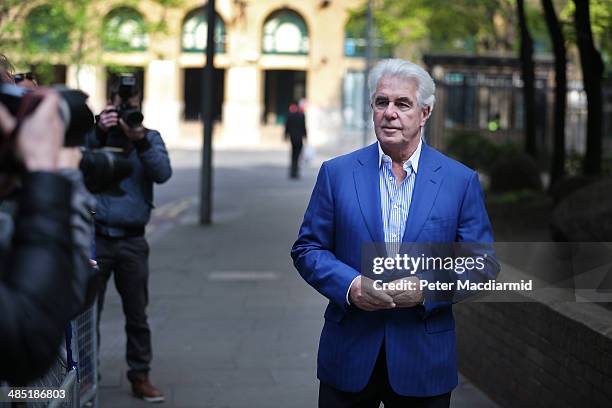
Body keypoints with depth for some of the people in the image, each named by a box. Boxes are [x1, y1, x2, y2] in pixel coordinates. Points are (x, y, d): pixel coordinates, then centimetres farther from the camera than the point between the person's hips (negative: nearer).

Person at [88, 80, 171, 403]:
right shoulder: (94, 134, 4)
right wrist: (100, 132, -26)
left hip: (132, 240, 2)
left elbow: (163, 173, -8)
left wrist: (140, 141, -21)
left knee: (137, 314, 7)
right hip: (95, 238, -1)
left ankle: (140, 377, 17)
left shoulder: (151, 137, 9)